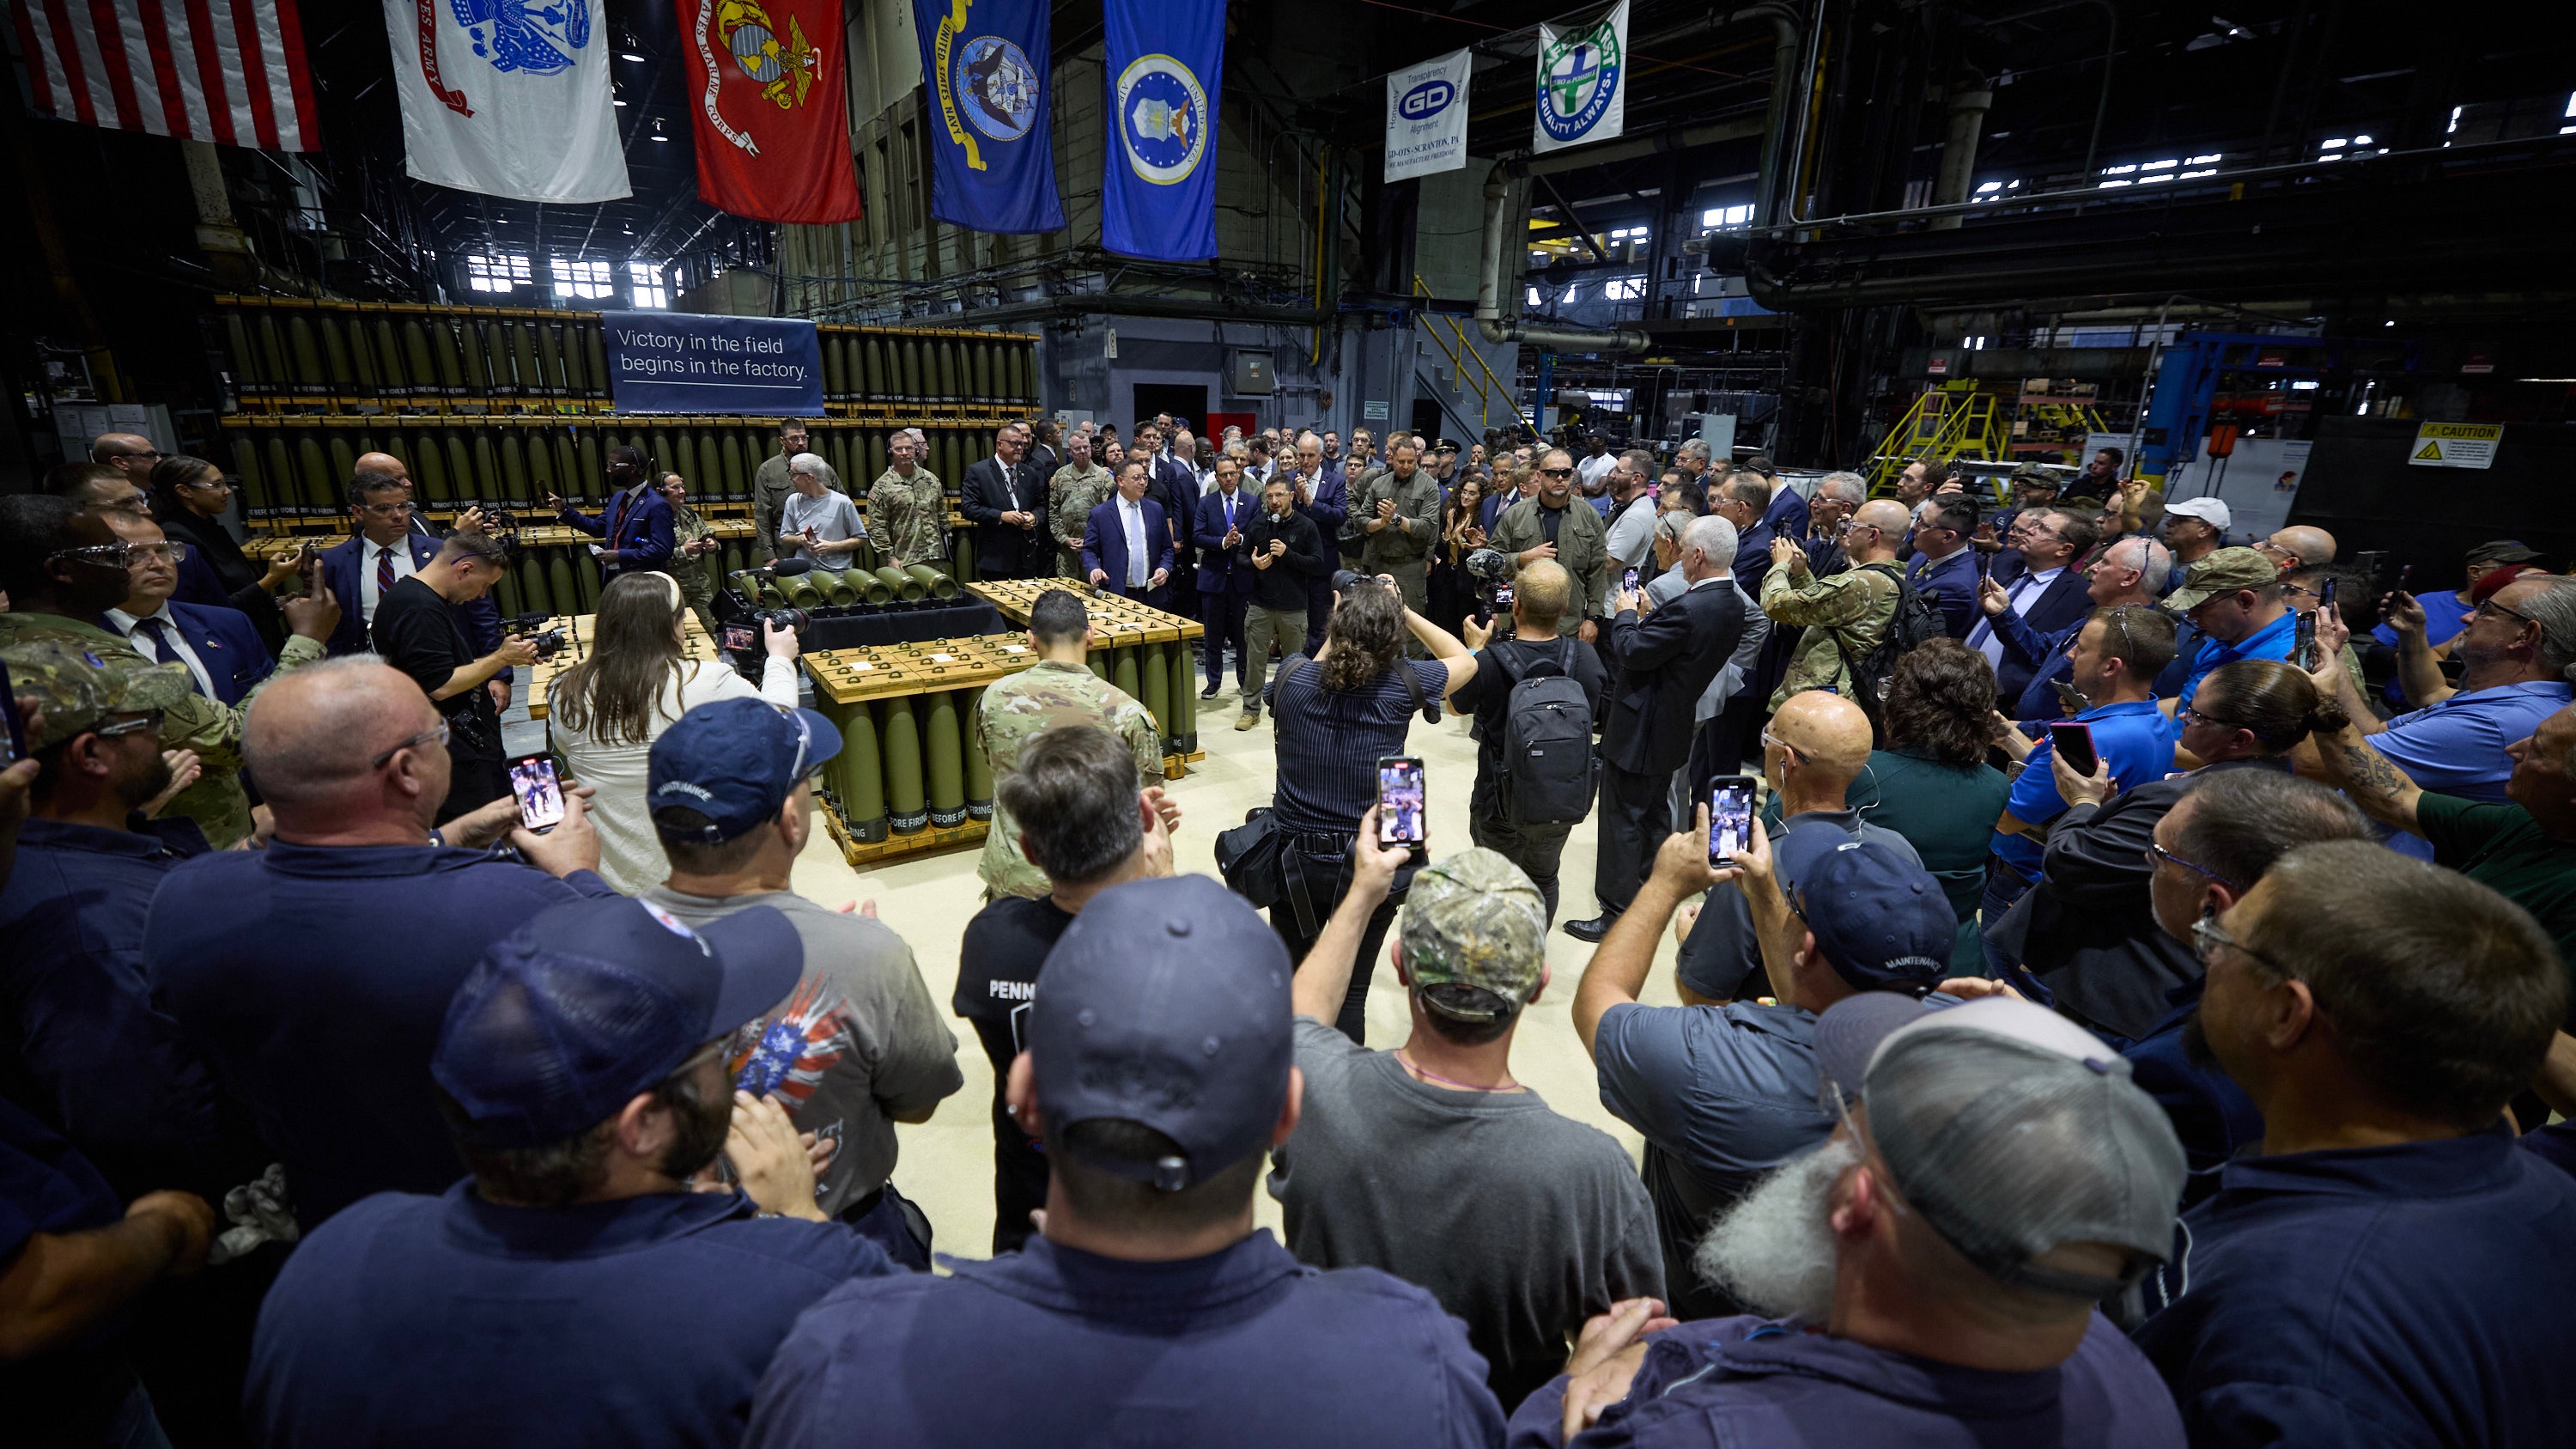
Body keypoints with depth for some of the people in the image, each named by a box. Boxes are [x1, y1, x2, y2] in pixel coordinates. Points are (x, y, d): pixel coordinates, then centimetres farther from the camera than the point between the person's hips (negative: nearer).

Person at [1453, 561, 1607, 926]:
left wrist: (1475, 649, 8)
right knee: (1543, 880, 25)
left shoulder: (1487, 662, -25)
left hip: (1501, 803, -3)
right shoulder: (1589, 661, -15)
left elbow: (1454, 705, -4)